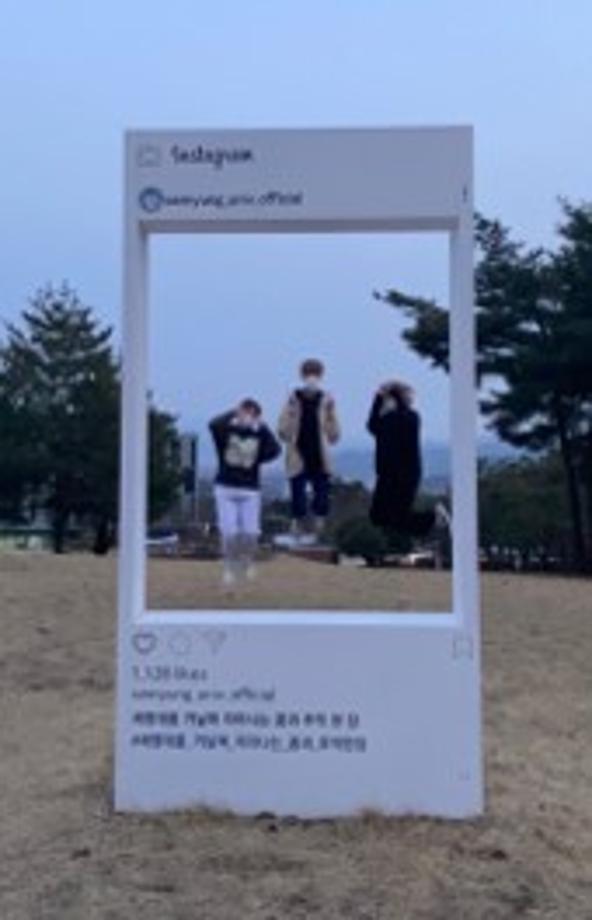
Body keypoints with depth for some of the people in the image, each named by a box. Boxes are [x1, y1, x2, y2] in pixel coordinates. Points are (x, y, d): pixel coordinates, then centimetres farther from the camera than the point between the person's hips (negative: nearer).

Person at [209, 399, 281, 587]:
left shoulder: (259, 434, 3)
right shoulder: (226, 430, -2)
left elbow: (275, 449, -13)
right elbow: (213, 425, -25)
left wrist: (261, 425, -8)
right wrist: (234, 414, -13)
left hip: (250, 490, 2)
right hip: (225, 488, -1)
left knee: (250, 532, -2)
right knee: (229, 532, -6)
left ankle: (248, 563, 24)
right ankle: (229, 568, 11)